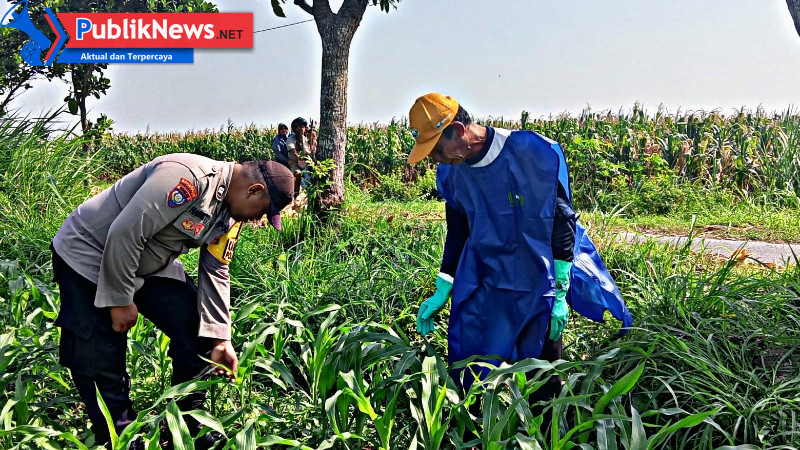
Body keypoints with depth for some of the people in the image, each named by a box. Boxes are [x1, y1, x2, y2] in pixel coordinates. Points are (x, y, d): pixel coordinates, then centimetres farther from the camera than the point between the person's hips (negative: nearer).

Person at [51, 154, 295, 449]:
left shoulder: (231, 213, -3)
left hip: (149, 265, 8)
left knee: (197, 333, 1)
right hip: (87, 255, -8)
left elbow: (215, 273, 1)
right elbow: (124, 233, -32)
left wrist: (219, 339, -5)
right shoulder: (188, 177, -33)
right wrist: (120, 300, -23)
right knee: (100, 362, -7)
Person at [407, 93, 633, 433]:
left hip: (539, 291, -4)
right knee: (470, 380, 5)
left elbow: (562, 223, -10)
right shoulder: (451, 173, -2)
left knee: (542, 385, 6)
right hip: (484, 292, 4)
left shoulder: (536, 153, -17)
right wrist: (441, 294, 9)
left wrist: (560, 295, -11)